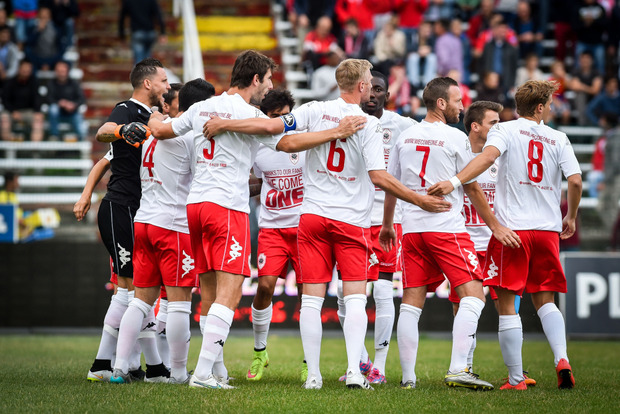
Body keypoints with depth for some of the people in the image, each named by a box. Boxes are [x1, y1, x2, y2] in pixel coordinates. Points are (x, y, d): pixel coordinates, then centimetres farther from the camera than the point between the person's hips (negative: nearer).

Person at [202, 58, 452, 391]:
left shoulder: (316, 111, 0)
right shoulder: (369, 125, -7)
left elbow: (272, 126, -7)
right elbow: (379, 177, -12)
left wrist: (223, 124, 1)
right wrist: (420, 201, -4)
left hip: (313, 216, 2)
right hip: (352, 220, -2)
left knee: (312, 298, 3)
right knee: (355, 298, 1)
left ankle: (313, 374, 1)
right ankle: (354, 370, -12)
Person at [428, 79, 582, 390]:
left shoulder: (505, 130, 2)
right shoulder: (558, 139, 9)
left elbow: (488, 156, -19)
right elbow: (575, 180, 1)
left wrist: (454, 182, -27)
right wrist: (571, 218, 17)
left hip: (512, 227, -3)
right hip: (548, 228, 3)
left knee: (507, 304, 0)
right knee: (544, 300, 16)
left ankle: (516, 379, -5)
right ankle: (561, 358, -6)